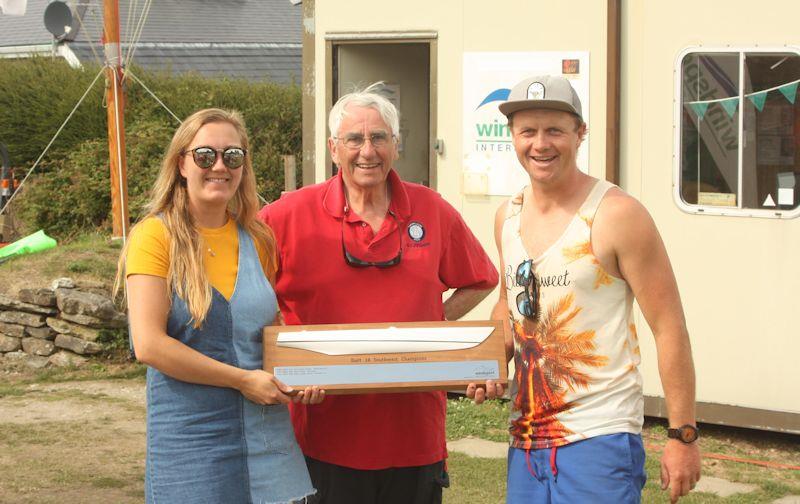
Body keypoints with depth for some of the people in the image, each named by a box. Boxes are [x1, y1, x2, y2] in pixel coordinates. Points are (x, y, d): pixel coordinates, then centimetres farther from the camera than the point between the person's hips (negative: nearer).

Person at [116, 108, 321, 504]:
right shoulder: (156, 236, -6)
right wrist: (243, 379, -14)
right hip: (190, 438, -5)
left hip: (269, 437, 5)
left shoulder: (257, 240, 10)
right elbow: (149, 345, -15)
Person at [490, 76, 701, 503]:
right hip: (526, 438, 6)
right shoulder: (508, 217, 8)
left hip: (600, 437, -6)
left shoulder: (617, 215, -11)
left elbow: (670, 328, -10)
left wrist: (683, 436, -12)